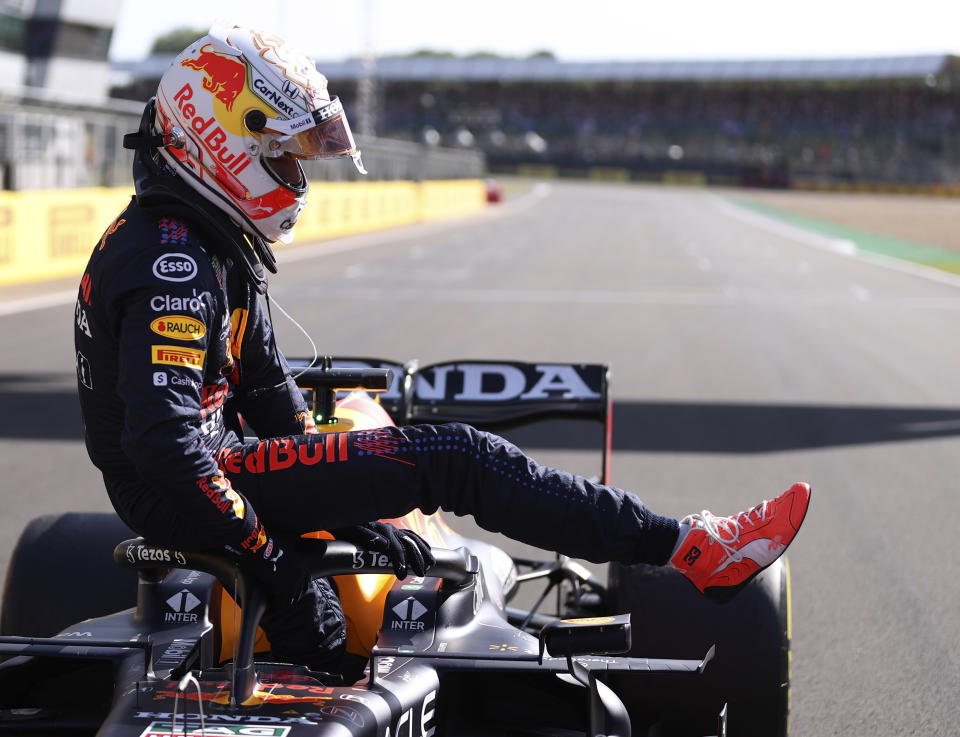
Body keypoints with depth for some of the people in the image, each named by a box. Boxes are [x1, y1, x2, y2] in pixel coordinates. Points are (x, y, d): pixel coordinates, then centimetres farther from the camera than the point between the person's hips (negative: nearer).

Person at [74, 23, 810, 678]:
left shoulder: (210, 243, 12)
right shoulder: (173, 265, -21)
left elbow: (268, 388, 16)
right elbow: (164, 443, -30)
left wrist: (343, 505, 9)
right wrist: (266, 554, -23)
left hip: (208, 461, 11)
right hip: (182, 498, -11)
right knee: (454, 458, -14)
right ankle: (687, 547, -10)